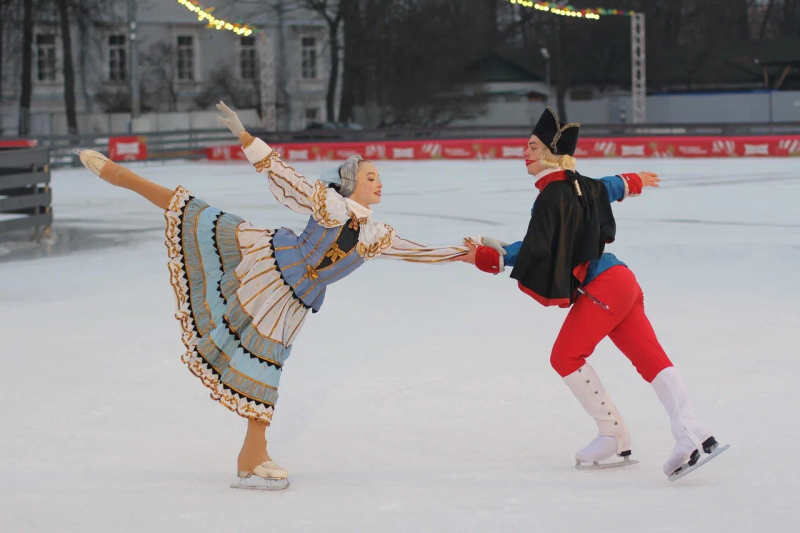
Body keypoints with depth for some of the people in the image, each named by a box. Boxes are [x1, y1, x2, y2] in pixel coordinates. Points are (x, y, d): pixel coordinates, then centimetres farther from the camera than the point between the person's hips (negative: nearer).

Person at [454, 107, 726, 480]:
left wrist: (484, 257, -14)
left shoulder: (552, 196, -13)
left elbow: (533, 251, -20)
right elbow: (610, 187, 36)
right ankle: (693, 435, -14)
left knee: (565, 357, 0)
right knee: (650, 359, -1)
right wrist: (635, 182, 58)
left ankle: (613, 436, 3)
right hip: (620, 281, 10)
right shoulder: (576, 185, 15)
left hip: (602, 288, -10)